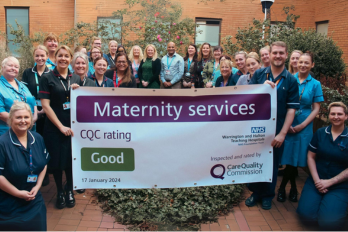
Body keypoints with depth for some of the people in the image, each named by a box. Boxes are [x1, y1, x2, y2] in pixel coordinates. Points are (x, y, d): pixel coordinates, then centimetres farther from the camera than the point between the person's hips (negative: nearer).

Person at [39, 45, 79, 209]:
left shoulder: (76, 79, 8)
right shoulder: (47, 78, -4)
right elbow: (45, 105, -9)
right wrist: (61, 126, -13)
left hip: (73, 126, 3)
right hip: (54, 127, -3)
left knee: (71, 159, 9)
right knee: (56, 160, 5)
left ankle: (69, 190, 29)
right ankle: (59, 191, 25)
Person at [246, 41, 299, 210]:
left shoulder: (291, 81, -2)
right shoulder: (259, 74, 2)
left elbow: (291, 109, -6)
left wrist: (282, 133, -12)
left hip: (276, 129, -1)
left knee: (272, 163, 12)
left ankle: (268, 194, 31)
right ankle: (256, 191, 31)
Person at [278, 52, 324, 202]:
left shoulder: (315, 84, 2)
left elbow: (316, 109, 1)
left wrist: (302, 125, -9)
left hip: (304, 127, 0)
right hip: (286, 125, 0)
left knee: (295, 159, 5)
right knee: (289, 158, 5)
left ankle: (282, 188, 23)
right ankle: (293, 187, 25)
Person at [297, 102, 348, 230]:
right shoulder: (320, 133, 4)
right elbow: (311, 157, 4)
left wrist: (329, 182, -11)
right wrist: (317, 180, -7)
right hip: (316, 180, 2)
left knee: (328, 223, -19)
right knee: (306, 214, -16)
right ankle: (319, 199, 14)